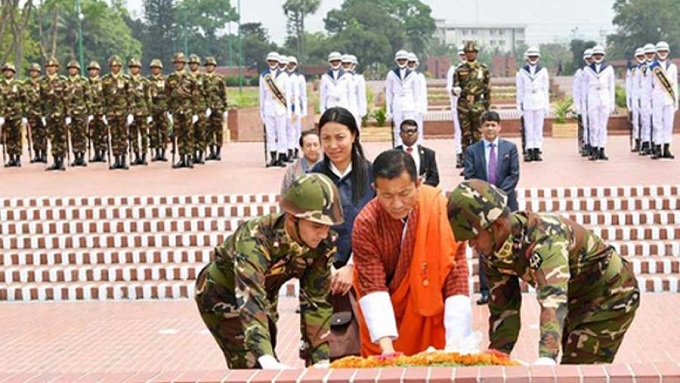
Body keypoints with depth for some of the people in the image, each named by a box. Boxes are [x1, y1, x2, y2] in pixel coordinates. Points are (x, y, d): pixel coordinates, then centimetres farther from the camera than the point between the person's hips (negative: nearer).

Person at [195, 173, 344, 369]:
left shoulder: (323, 245, -23)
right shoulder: (254, 241, -40)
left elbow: (316, 302, -15)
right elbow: (250, 302, -51)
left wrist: (319, 360, -21)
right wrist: (267, 360, -64)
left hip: (264, 296, 6)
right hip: (221, 297, -6)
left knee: (269, 370, 12)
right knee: (253, 367, -17)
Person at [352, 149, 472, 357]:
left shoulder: (442, 209, -21)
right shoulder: (365, 224, -20)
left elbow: (456, 277, -21)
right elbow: (372, 285, -22)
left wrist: (455, 343, -28)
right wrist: (386, 346, -34)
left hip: (432, 315, 0)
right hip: (386, 316, 0)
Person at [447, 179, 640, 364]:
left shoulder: (544, 237, -38)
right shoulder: (492, 254, -13)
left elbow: (553, 298, -52)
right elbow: (503, 308, -6)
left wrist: (547, 357, -65)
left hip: (610, 295, -8)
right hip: (577, 300, 8)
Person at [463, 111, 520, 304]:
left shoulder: (510, 148, 6)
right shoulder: (472, 150, 5)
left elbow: (514, 175, 0)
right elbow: (469, 178, -1)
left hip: (506, 204, 0)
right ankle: (485, 291, 3)